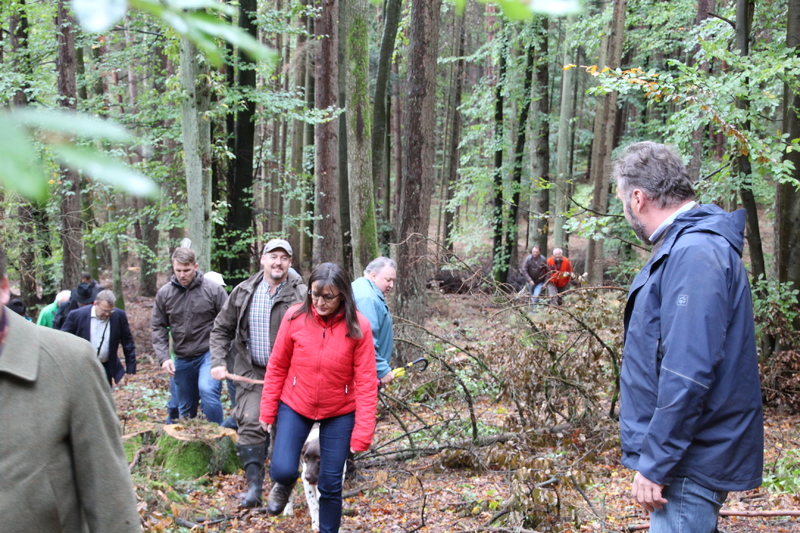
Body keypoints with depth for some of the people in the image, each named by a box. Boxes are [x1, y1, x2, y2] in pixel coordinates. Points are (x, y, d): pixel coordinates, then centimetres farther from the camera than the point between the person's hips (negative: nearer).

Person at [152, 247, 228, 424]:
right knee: (185, 409, 13)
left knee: (208, 390, -27)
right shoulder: (164, 293, 2)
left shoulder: (214, 290, -7)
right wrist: (163, 357, -5)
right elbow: (159, 328, 6)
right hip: (182, 359, 4)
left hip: (209, 354, -4)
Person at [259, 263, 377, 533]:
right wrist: (268, 410, 2)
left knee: (331, 485, 5)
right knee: (282, 470, -12)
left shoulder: (358, 326, -16)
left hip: (339, 413, -1)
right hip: (295, 406, 1)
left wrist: (363, 432, -15)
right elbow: (277, 367, -2)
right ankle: (284, 485, 27)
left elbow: (366, 382, -13)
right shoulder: (295, 317, -12)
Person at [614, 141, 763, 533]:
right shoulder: (686, 247, 13)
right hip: (692, 458, 10)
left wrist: (654, 465, -22)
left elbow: (688, 376, -27)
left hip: (691, 466, -10)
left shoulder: (695, 255, -21)